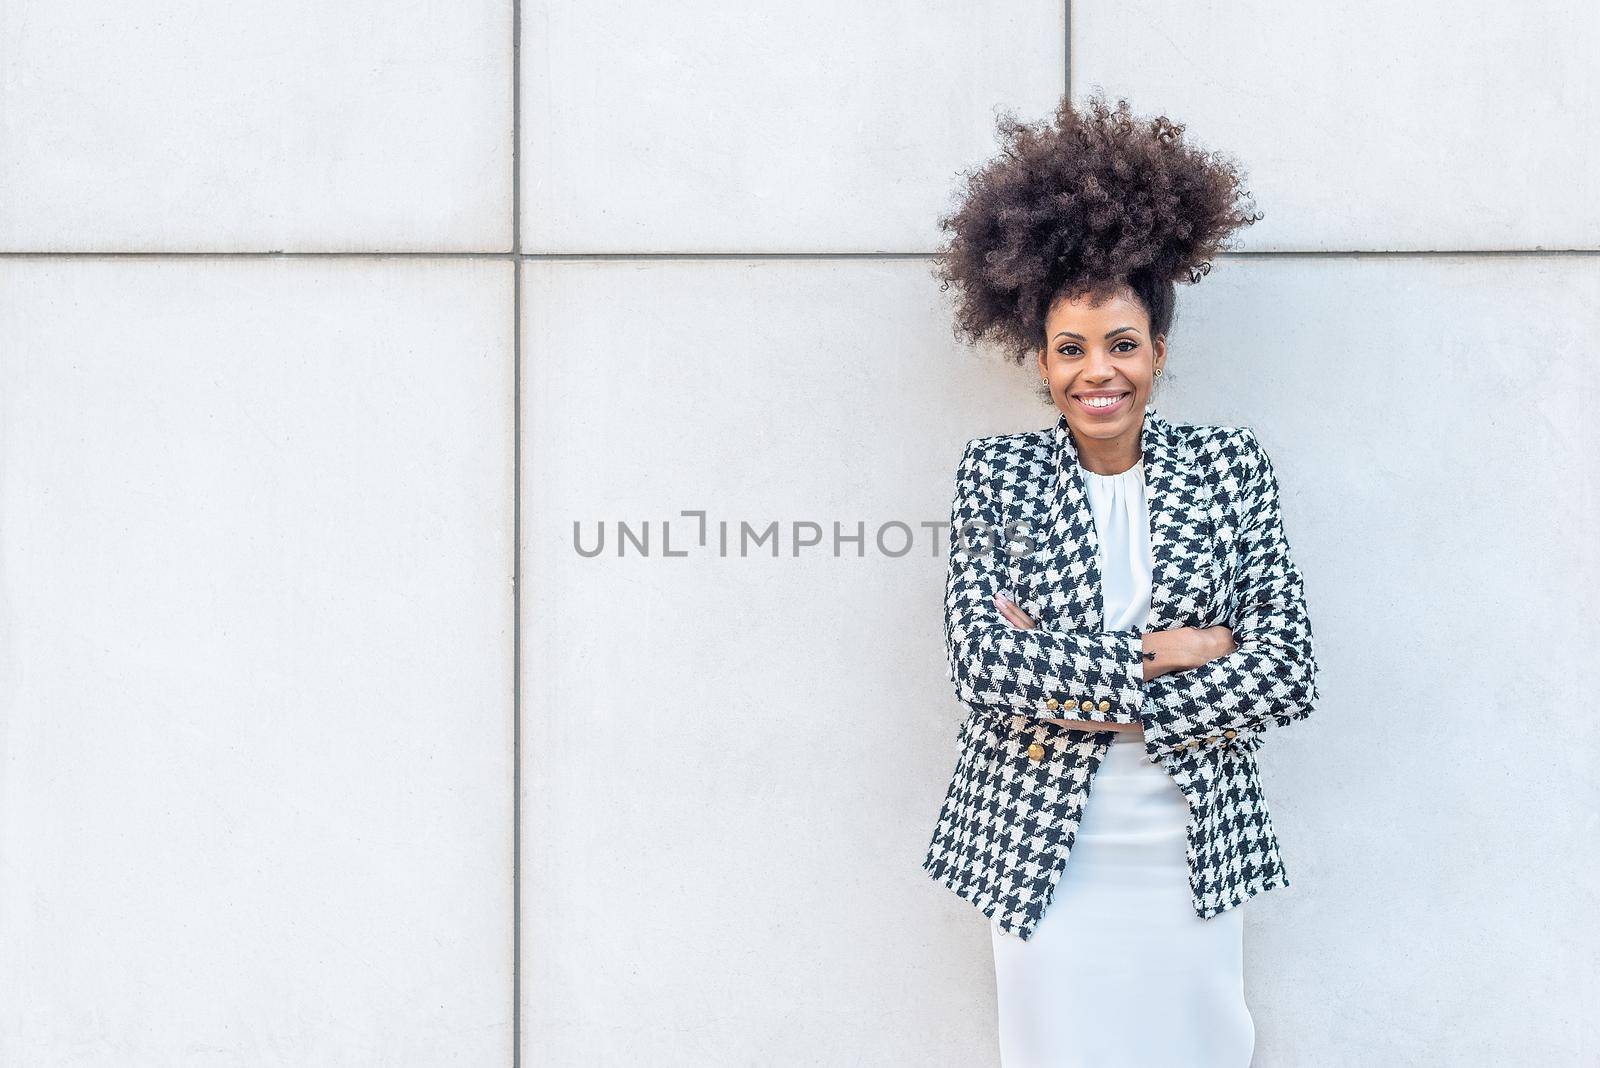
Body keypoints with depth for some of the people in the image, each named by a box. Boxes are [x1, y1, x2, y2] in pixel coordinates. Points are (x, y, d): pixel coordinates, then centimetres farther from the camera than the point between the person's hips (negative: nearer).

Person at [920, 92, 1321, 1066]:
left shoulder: (1233, 465, -1)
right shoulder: (996, 473, -2)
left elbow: (1289, 674, -8)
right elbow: (984, 664, -13)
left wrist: (1077, 687, -14)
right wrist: (1161, 653, -17)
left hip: (1192, 843, 1)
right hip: (1039, 845, -1)